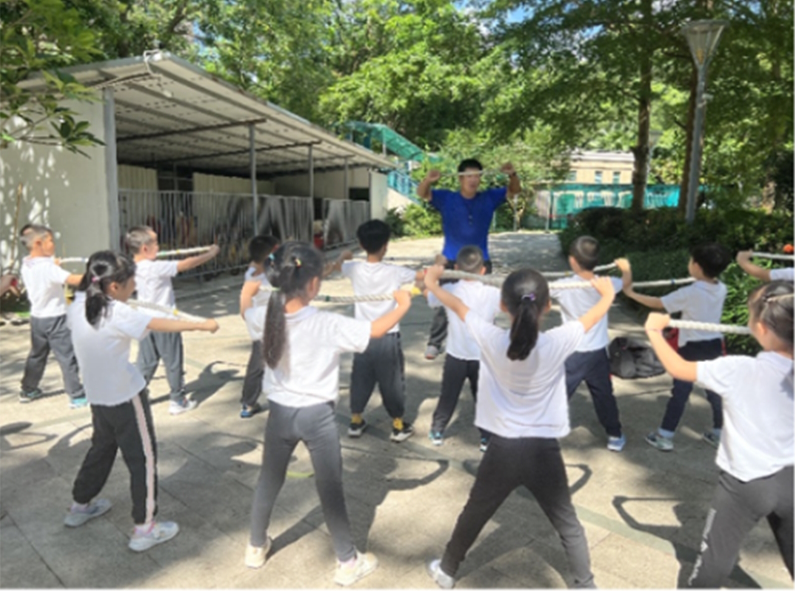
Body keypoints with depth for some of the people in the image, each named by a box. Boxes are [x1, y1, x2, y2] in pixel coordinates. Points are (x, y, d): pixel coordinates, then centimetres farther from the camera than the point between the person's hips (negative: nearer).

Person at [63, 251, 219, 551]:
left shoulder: (77, 307, -4)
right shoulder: (117, 313, -24)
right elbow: (163, 325, -22)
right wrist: (203, 324, -15)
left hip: (97, 397, 8)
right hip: (126, 397, -7)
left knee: (101, 448, 28)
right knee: (143, 457, 4)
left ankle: (80, 505, 45)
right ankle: (144, 528, 10)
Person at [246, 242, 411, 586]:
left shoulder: (268, 316, -9)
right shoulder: (326, 325, -22)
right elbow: (376, 330, -16)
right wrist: (403, 304, -1)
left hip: (280, 411, 5)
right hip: (317, 415, -4)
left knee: (269, 481, 24)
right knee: (330, 490, 10)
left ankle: (256, 547, 43)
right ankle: (348, 562, 27)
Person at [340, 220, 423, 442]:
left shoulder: (355, 269, -6)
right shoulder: (393, 272, -14)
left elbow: (338, 265, 18)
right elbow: (422, 275, -2)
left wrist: (347, 257, 39)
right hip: (388, 337, -3)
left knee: (360, 379, 18)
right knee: (392, 381, 10)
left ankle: (356, 421, 31)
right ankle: (398, 426, 22)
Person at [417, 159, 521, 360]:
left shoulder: (489, 198, 0)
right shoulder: (446, 198, -6)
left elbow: (514, 190, 2)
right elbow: (422, 194, -15)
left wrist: (512, 175, -21)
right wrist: (428, 180, -38)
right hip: (451, 262, -2)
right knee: (445, 304, 3)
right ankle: (434, 344, 15)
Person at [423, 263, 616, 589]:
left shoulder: (491, 340, -15)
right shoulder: (558, 343, -16)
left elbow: (458, 306, 2)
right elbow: (595, 315, 4)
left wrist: (432, 284, 19)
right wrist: (607, 292, 25)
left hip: (502, 450, 1)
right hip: (544, 452, -1)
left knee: (473, 516, 22)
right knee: (568, 525, 20)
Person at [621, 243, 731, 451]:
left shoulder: (689, 293, -20)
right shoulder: (721, 289, -3)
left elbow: (657, 303, -16)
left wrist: (630, 292, -10)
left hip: (693, 347, -6)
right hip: (715, 345, 6)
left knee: (680, 392, 2)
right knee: (716, 390, 16)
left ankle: (665, 437, 11)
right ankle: (719, 434, 29)